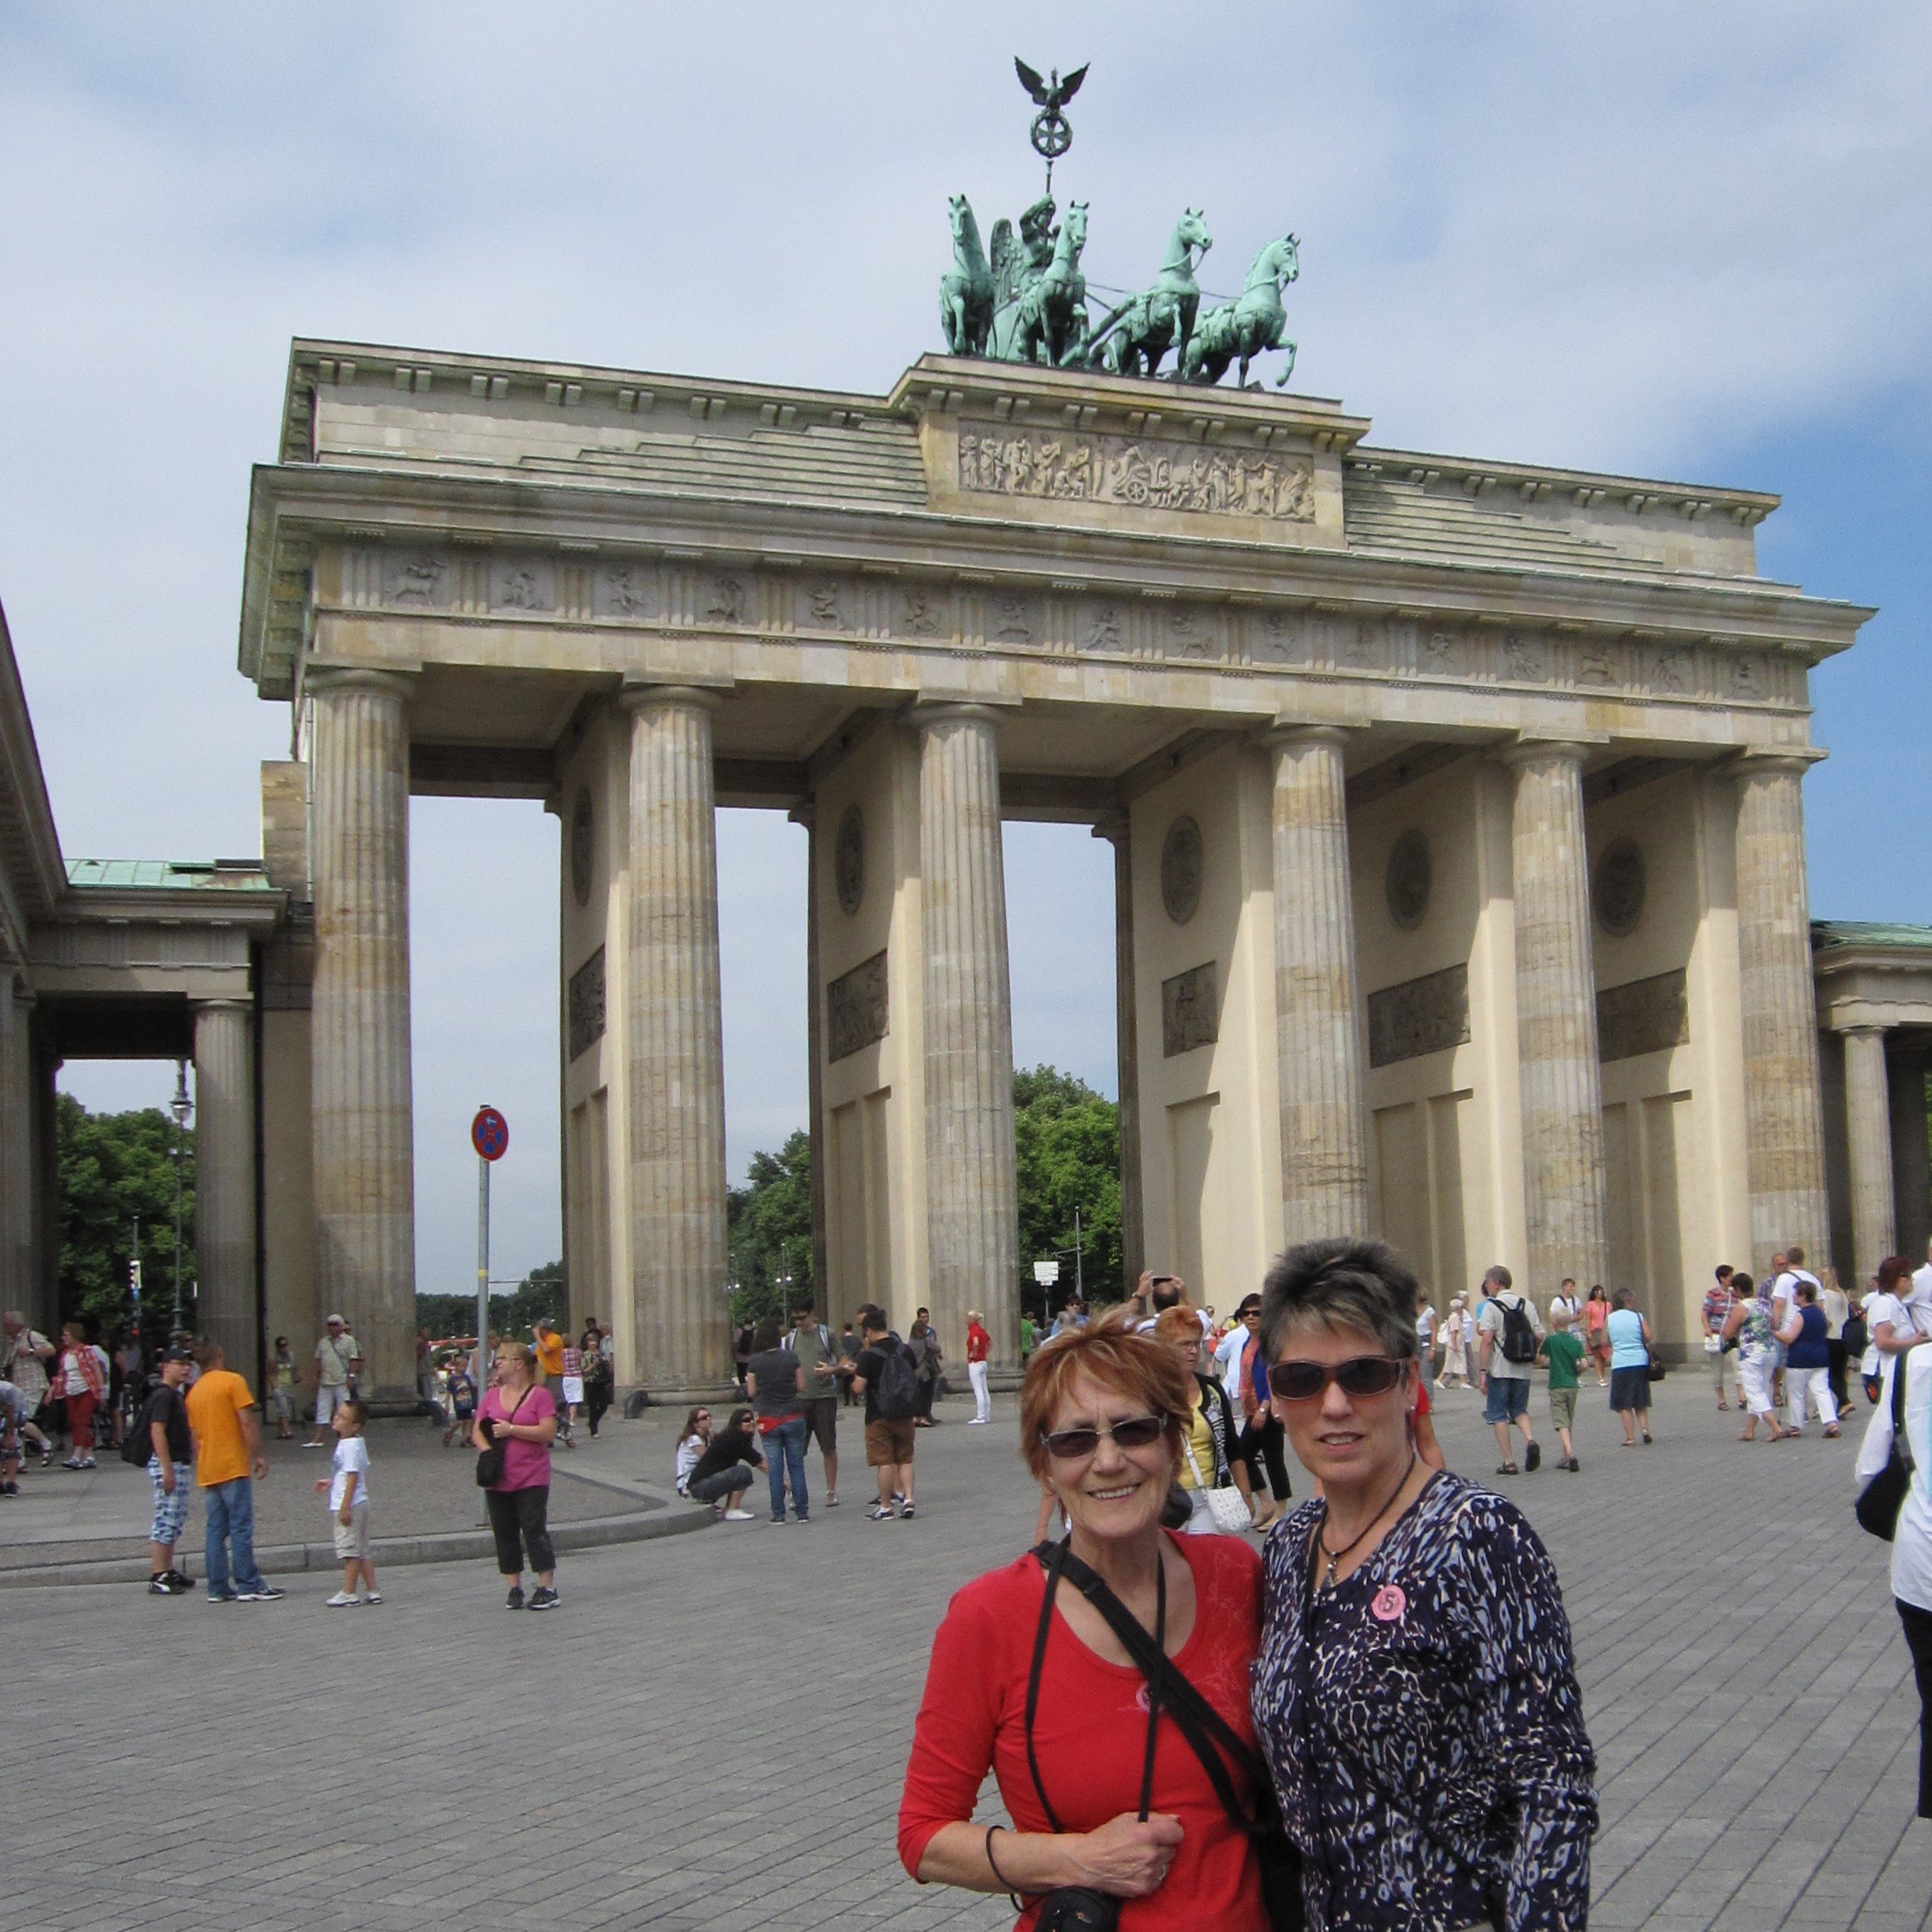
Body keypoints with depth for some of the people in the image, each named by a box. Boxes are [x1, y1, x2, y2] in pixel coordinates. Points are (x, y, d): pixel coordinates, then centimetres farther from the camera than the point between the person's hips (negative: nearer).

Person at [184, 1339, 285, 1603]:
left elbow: (195, 1436, 18)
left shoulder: (193, 1392, 14)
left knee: (215, 1530, 7)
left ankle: (218, 1588, 6)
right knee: (241, 1527, -6)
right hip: (233, 1467, -6)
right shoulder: (232, 1381, -5)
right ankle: (249, 1586, -7)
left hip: (206, 1472, 7)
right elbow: (247, 1422, -12)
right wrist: (258, 1455, -8)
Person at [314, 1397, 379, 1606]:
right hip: (360, 1503, 10)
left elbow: (353, 1476, -22)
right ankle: (372, 1591, 15)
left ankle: (348, 1593, 3)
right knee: (361, 1552, 13)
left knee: (350, 1551, -3)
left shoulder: (349, 1446, -18)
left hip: (350, 1505, -10)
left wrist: (345, 1507, -23)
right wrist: (330, 1481, 29)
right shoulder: (358, 1443, 12)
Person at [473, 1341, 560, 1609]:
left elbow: (548, 1432, -15)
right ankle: (514, 1588, 15)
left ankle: (547, 1588, -2)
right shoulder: (492, 1395, 10)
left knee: (534, 1530, -7)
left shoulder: (540, 1395, -5)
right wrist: (487, 1450, -11)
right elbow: (477, 1431, 9)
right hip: (498, 1479, 5)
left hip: (531, 1478, -5)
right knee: (505, 1534, 7)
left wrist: (511, 1429, -16)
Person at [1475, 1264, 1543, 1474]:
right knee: (1519, 1410, 19)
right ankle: (1530, 1440, -8)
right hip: (1523, 1370, 5)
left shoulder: (1491, 1307, -8)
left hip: (1499, 1369, -5)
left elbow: (1486, 1340, -16)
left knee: (1498, 1414, 6)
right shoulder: (1527, 1304, 7)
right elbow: (1539, 1336, 5)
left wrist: (1482, 1371, -14)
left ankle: (1509, 1462, 2)